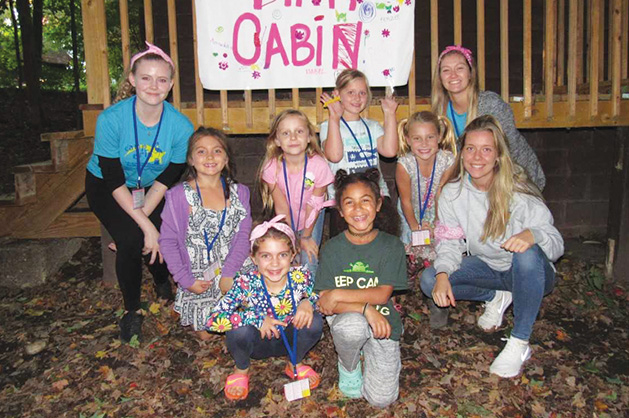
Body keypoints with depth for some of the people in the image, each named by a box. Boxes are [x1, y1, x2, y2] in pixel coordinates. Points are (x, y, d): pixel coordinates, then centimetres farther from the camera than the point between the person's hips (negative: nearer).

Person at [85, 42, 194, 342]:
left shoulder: (181, 127, -21)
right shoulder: (111, 120, -27)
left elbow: (165, 180, -11)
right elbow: (115, 182, -22)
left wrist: (142, 216, -20)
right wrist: (144, 226, -27)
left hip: (151, 189, 2)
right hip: (106, 188, -2)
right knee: (130, 239, -24)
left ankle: (163, 285, 19)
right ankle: (132, 310, 2)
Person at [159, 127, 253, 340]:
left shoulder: (239, 192, 1)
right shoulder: (179, 196, -9)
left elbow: (244, 236, -5)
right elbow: (167, 241, -7)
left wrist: (229, 274, -16)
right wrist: (186, 280, -12)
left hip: (235, 273, 2)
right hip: (198, 279, -2)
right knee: (206, 335, 5)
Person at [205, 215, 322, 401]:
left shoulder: (300, 277, -21)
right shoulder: (246, 284, -26)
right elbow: (213, 319, -29)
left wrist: (308, 302, -29)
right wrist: (255, 317, -36)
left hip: (289, 340, 2)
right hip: (258, 342, -2)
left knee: (314, 321, -26)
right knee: (240, 330, -33)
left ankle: (295, 364, 8)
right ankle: (242, 370, 4)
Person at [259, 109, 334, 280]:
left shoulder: (318, 165, -28)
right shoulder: (271, 167, -25)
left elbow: (314, 206, -16)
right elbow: (281, 208, -17)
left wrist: (306, 237, -5)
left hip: (311, 219, 0)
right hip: (284, 221, 1)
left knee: (309, 264, -1)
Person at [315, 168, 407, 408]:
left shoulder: (392, 246, -7)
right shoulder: (332, 249, -6)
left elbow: (382, 295, -13)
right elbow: (324, 302, -11)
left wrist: (337, 295, -19)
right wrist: (365, 308, -26)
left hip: (383, 322, 1)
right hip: (347, 321, 0)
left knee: (381, 399, -9)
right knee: (353, 325, -38)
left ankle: (369, 351, 21)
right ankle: (348, 367, -2)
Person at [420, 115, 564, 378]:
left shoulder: (518, 191, -21)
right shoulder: (452, 192, -10)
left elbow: (556, 245, -21)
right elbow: (450, 243, -7)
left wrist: (532, 235, -46)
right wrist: (442, 274, -27)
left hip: (531, 274, -4)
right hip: (487, 268, 4)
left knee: (528, 253, -39)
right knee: (429, 280, -17)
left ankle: (520, 343, -22)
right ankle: (496, 297, 7)